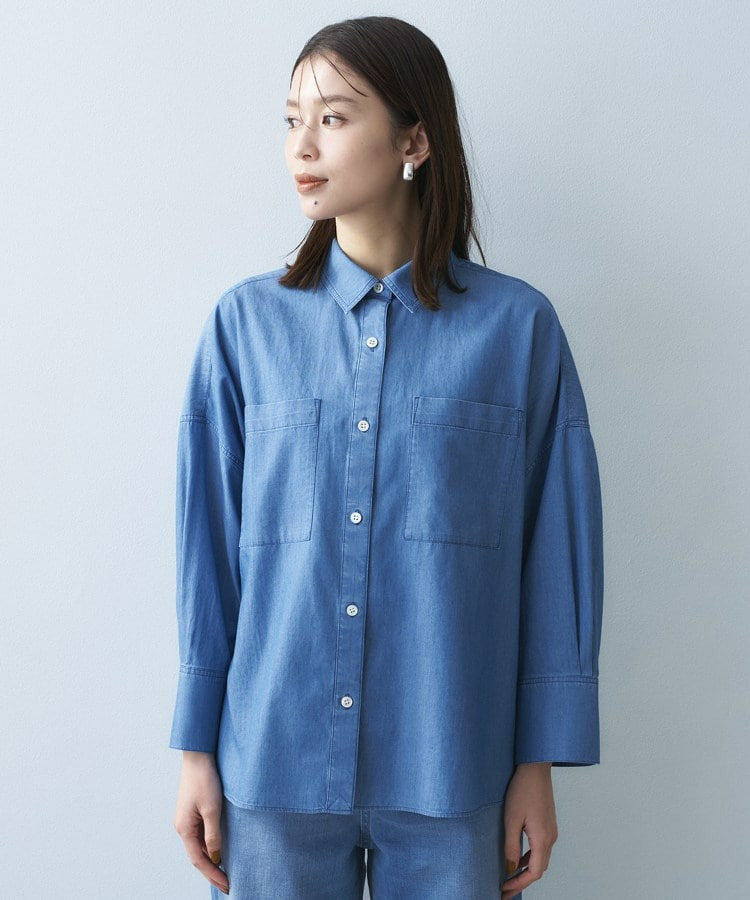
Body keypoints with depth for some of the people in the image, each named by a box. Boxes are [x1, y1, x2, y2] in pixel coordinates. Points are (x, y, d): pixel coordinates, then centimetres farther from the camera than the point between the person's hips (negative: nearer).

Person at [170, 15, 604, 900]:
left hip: (449, 775, -1)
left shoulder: (516, 326, -4)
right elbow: (209, 545, 2)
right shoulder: (247, 323, 0)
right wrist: (196, 749, 3)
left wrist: (539, 763, -1)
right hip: (274, 763, 1)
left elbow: (556, 553, -1)